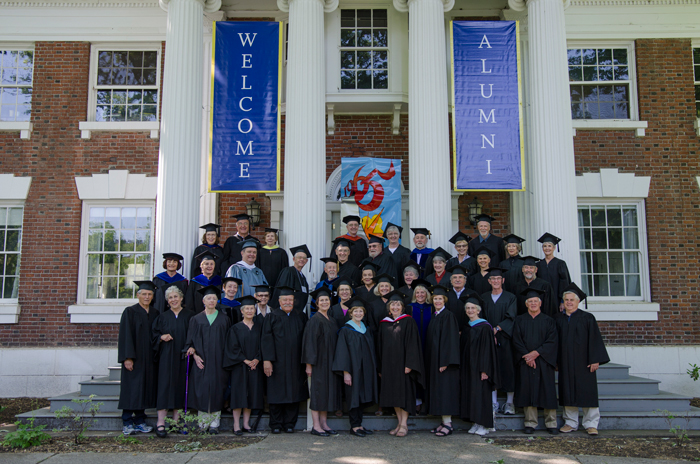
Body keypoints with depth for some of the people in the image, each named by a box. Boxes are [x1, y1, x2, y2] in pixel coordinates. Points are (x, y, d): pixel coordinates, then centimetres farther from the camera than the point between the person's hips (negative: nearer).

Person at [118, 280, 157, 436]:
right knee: (131, 389, -2)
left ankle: (140, 421, 14)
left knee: (144, 388, 6)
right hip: (133, 358, -5)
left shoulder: (155, 314, 12)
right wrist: (127, 357, -16)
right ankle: (127, 423, 5)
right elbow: (125, 335, -8)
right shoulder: (130, 312, -2)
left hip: (149, 359, 5)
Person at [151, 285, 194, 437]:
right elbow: (154, 335, 9)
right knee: (165, 386, -7)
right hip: (166, 357, 0)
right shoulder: (162, 317, 9)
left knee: (180, 386, 2)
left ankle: (176, 420, 12)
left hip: (182, 357, 0)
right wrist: (162, 337, -11)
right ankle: (161, 423, -7)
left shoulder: (189, 316, 6)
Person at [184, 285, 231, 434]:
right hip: (201, 361, 0)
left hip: (218, 363, 0)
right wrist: (194, 355, -10)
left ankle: (214, 424, 6)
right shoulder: (196, 319, 8)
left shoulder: (224, 320, 8)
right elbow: (190, 341, 5)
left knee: (217, 392, -2)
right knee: (201, 392, -3)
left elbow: (228, 341, 8)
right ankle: (203, 424, 6)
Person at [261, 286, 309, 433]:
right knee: (277, 392, 2)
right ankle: (276, 424, 13)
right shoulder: (272, 317, 2)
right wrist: (267, 359, -13)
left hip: (295, 363, 2)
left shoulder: (301, 317, 10)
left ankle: (290, 424, 14)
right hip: (277, 362, -2)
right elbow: (266, 339, -4)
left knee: (293, 392, 4)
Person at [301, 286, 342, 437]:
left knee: (328, 391, 9)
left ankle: (324, 424, 16)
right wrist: (309, 364, -18)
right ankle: (316, 426, 2)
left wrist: (336, 362, 13)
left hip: (330, 362, 8)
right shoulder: (314, 320, -10)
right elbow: (310, 342, -14)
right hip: (318, 362, -8)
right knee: (318, 392, -4)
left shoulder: (332, 320, 13)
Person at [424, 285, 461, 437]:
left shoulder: (448, 316, -11)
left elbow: (450, 339, -16)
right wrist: (431, 360, 13)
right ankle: (444, 422, 15)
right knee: (437, 389, 9)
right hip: (434, 359, 9)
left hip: (444, 359, -8)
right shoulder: (434, 316, 14)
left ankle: (448, 424, -1)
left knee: (445, 389, -7)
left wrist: (445, 361, -21)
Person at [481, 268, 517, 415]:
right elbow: (481, 318, 6)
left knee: (507, 368, -2)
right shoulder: (483, 298, 11)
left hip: (505, 338, -2)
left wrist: (497, 328, -18)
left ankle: (509, 402, 7)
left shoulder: (510, 298, 4)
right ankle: (494, 402, 7)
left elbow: (511, 318, -6)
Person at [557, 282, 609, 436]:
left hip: (583, 361, -3)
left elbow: (594, 339, -4)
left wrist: (595, 360, -12)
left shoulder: (587, 318, 0)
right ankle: (571, 422, 13)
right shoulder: (559, 319, 9)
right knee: (568, 392, 5)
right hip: (565, 363, 3)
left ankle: (591, 424, 7)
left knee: (587, 391, 0)